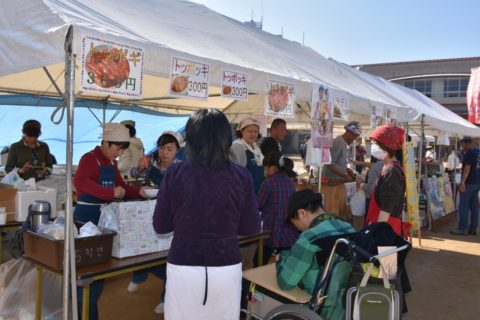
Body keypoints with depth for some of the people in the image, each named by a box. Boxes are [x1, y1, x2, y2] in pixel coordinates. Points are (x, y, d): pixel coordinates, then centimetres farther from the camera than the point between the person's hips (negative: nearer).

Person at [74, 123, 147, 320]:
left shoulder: (112, 163, 10)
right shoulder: (90, 158, -14)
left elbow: (122, 188, 18)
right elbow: (79, 181, -33)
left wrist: (139, 192, -1)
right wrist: (111, 193, -36)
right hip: (86, 219, -8)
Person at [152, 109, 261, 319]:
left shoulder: (175, 174, -8)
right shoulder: (241, 176, -7)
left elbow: (160, 226, 0)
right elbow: (252, 228, 0)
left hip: (183, 268, 0)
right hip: (226, 268, 1)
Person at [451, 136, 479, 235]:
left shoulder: (469, 152, -14)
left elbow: (467, 168, -21)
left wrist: (462, 182, -25)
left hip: (469, 182, -9)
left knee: (463, 206, -5)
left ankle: (462, 228, -5)